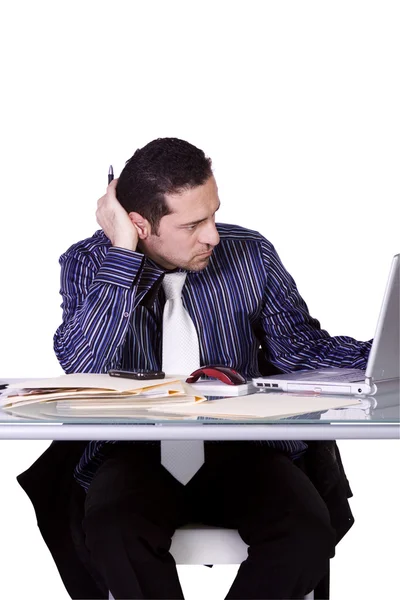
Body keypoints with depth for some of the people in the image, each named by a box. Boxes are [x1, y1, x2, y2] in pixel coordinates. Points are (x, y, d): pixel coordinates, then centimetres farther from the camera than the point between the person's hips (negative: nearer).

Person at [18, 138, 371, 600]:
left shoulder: (251, 255, 2)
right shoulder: (88, 263, -4)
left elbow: (299, 347, 9)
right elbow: (80, 368, -20)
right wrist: (122, 254, -22)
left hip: (242, 447, 2)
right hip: (136, 453, -1)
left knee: (308, 529, -28)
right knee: (111, 529, -35)